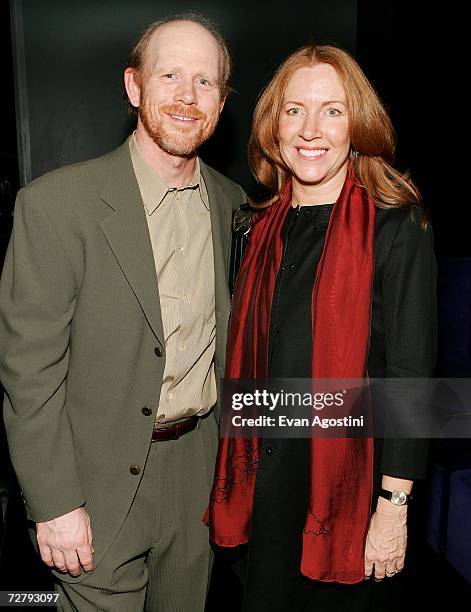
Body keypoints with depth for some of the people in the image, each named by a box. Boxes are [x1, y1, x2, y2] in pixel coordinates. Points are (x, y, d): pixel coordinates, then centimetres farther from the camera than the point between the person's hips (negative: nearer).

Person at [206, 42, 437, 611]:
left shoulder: (397, 228, -13)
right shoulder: (265, 225, 4)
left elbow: (410, 375, -14)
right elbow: (248, 359, 9)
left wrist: (393, 507, -14)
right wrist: (238, 469, 8)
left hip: (350, 478, -5)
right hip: (265, 473, 5)